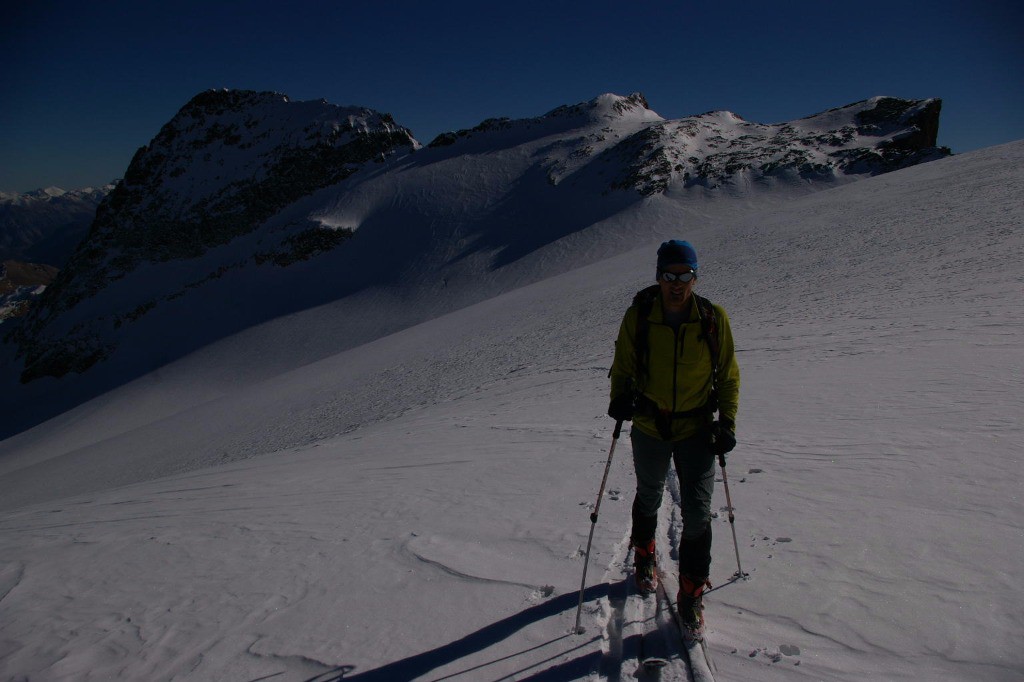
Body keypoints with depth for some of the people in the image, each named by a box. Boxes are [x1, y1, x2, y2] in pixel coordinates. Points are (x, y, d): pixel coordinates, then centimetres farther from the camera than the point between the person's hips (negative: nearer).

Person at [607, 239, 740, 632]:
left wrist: (727, 423, -5)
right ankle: (645, 557, 49)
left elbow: (728, 376, 1)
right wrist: (621, 397, -22)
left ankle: (691, 594, 13)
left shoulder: (714, 319, -9)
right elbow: (623, 366, -2)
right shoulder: (638, 316, -12)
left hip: (697, 430, 0)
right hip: (649, 427, 1)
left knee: (697, 512, -4)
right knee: (648, 498, 21)